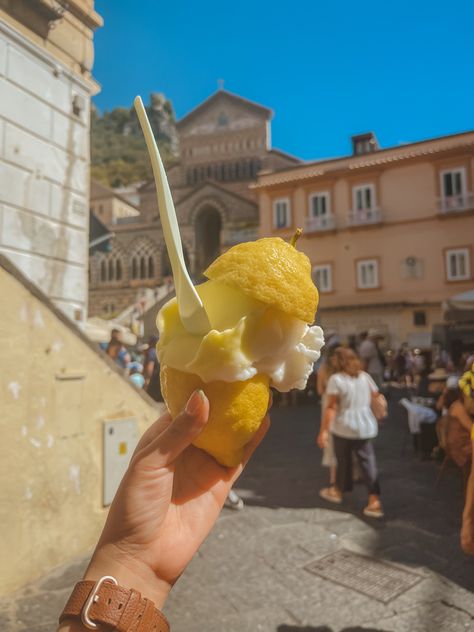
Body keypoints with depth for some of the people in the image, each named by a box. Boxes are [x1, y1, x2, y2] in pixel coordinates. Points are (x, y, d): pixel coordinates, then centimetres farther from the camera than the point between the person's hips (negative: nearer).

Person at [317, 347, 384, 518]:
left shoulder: (336, 379, -12)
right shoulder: (365, 376, 4)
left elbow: (331, 407, -16)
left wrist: (324, 430, -14)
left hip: (343, 426, -3)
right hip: (365, 425, 3)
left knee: (343, 460, 15)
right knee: (368, 462, 5)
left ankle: (338, 491, 35)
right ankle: (374, 500, 0)